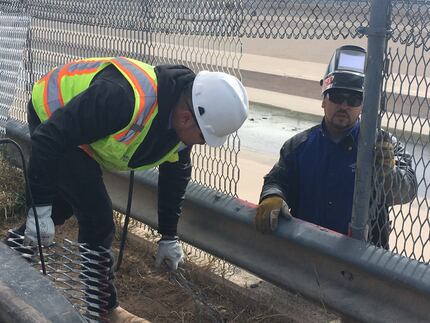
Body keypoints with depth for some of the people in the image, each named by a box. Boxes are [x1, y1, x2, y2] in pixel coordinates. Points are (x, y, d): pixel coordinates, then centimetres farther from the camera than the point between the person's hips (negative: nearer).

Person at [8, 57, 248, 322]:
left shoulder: (182, 111, -13)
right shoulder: (124, 98, -42)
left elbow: (176, 175, 3)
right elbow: (51, 138, -36)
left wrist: (169, 237, 10)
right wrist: (40, 207, -31)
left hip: (84, 130, 8)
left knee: (61, 206, 22)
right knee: (97, 219, -12)